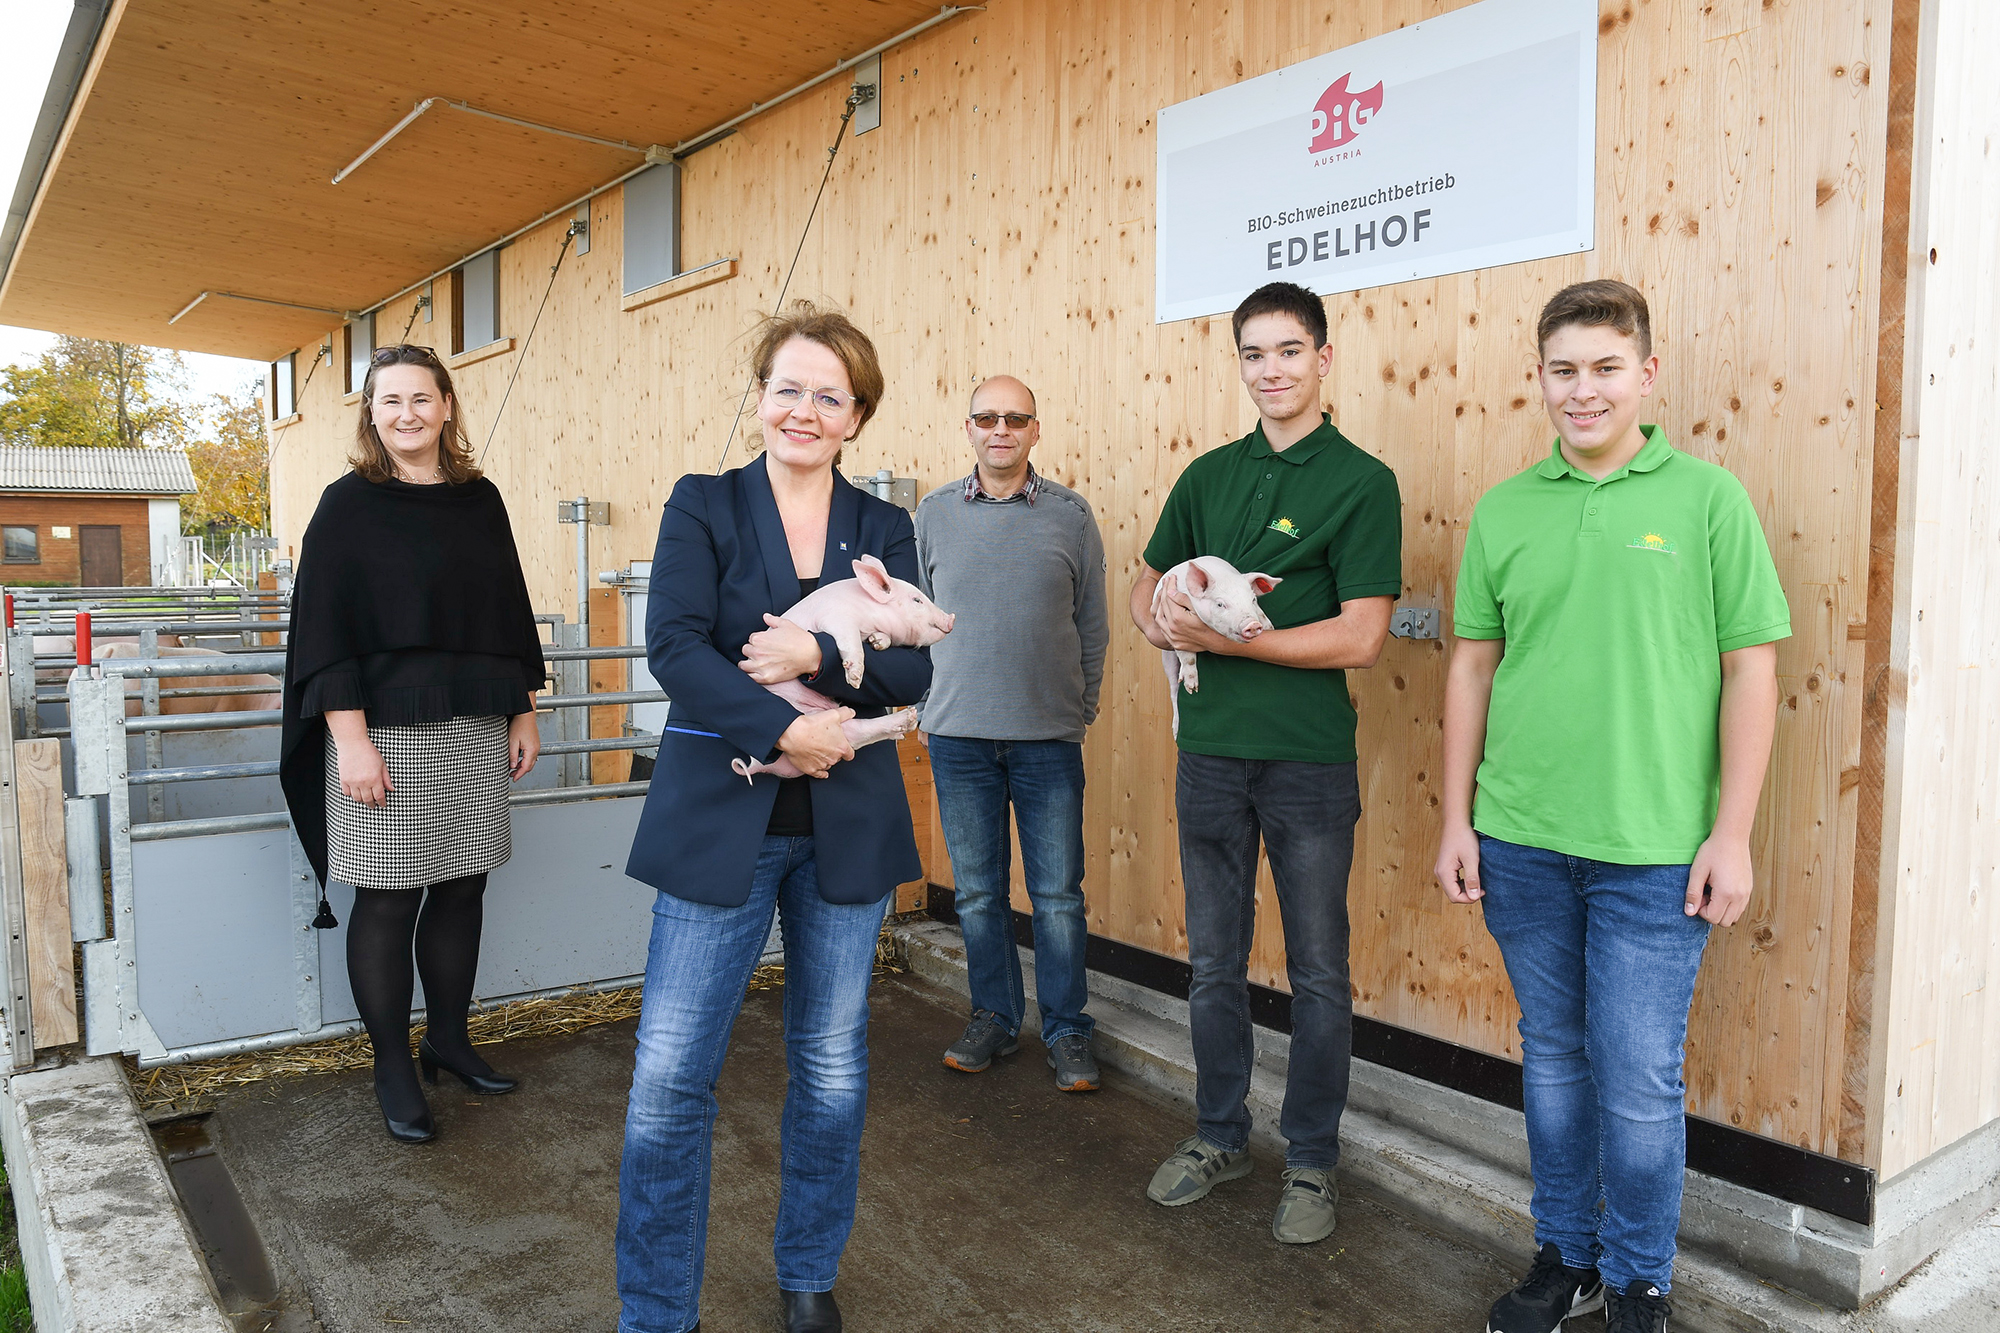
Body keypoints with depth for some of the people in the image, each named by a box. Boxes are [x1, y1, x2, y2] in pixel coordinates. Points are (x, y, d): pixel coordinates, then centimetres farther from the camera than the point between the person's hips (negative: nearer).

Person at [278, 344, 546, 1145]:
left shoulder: (480, 500, 9)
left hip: (476, 727, 5)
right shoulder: (348, 505, -3)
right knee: (387, 899, 2)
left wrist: (523, 713, 10)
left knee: (462, 889, 10)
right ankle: (392, 1069, 16)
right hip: (386, 728, -4)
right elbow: (324, 628, -8)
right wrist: (351, 741, -15)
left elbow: (509, 611, 14)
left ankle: (447, 1039, 27)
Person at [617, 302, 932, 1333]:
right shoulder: (702, 506, 2)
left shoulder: (883, 527, 8)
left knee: (832, 1068, 13)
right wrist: (783, 731, -20)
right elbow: (673, 646, -11)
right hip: (719, 822, -2)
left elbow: (912, 671, -2)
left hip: (847, 827, 3)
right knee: (669, 1076, -2)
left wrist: (816, 656, -19)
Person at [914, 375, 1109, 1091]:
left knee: (1058, 892, 4)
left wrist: (1083, 707, 6)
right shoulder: (934, 514, 6)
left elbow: (1092, 624, 7)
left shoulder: (1070, 513, 2)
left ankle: (1067, 1031, 19)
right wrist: (928, 699, 6)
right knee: (977, 890, 10)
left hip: (1049, 736, -1)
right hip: (957, 735, 2)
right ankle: (995, 1019, 26)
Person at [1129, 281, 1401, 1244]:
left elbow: (1359, 637, -14)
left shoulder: (1361, 481, -6)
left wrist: (1223, 638, -18)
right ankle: (1219, 1135, 32)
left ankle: (1310, 1161, 25)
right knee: (1213, 964, 14)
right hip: (1210, 750, 5)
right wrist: (1162, 621, -8)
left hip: (1309, 758, -4)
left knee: (1317, 973, 8)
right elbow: (1146, 586, 16)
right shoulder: (1209, 475, 10)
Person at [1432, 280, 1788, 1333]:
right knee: (1554, 1059, 16)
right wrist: (1456, 819, 6)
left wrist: (1733, 833, -6)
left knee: (1639, 1081, 4)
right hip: (1520, 842, 3)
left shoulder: (1708, 498, -2)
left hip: (1656, 849, -3)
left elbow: (1751, 667, -2)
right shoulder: (1503, 510, 6)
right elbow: (1473, 664, 8)